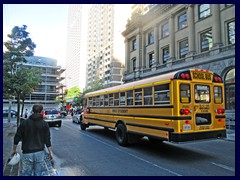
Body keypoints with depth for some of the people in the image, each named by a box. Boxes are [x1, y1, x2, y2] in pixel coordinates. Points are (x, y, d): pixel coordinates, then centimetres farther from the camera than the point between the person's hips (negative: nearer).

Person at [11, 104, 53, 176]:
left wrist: (14, 149, 17)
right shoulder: (44, 124, -3)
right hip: (40, 153, 0)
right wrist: (50, 152, 6)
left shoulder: (24, 122, -2)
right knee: (38, 173, 11)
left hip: (27, 153, 0)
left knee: (25, 173, 9)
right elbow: (47, 140, -2)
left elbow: (17, 137, 2)